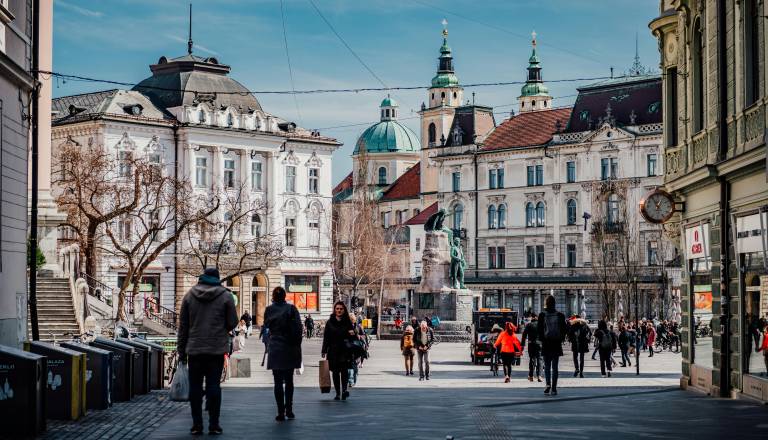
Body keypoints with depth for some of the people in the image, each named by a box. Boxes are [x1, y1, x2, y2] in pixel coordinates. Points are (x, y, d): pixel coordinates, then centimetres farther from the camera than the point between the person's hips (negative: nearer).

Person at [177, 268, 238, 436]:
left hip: (194, 348, 1)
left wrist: (181, 350, 11)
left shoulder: (189, 296, 5)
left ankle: (197, 425, 5)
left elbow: (183, 325, 6)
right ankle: (213, 425, 0)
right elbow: (232, 322, 0)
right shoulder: (225, 296, -1)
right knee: (213, 386, 1)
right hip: (217, 349, -1)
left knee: (195, 386, 5)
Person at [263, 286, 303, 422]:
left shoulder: (269, 310, -3)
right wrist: (297, 345, -1)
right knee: (289, 380, 15)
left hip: (275, 350, -1)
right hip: (290, 350, 1)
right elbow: (298, 328, -9)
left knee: (278, 382, 2)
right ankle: (289, 409, 15)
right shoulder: (291, 308, -6)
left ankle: (281, 412, -2)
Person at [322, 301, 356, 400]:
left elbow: (352, 336, 11)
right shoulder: (330, 322, 6)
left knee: (344, 370, -16)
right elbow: (326, 337, 5)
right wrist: (324, 350, 0)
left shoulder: (348, 322, 6)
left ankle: (344, 389, -20)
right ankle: (338, 393, 12)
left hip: (345, 351, -1)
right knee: (335, 372, 5)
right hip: (333, 350, 1)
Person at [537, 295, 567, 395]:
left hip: (546, 344, -1)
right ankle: (554, 388, 3)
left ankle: (548, 384, -13)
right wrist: (561, 339, 12)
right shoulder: (560, 315, 0)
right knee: (554, 367, 5)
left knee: (547, 366, 8)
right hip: (557, 344, 1)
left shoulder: (542, 315, -4)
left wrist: (541, 339, 9)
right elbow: (564, 329, 2)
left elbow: (539, 329, -3)